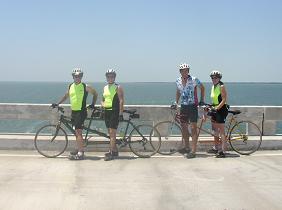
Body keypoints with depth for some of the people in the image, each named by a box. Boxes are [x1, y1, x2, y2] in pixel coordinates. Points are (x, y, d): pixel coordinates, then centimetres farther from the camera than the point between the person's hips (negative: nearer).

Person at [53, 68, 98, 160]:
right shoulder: (70, 86, 10)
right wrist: (57, 103, 22)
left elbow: (95, 93, 7)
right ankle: (79, 149, 27)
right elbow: (66, 96, 25)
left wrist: (93, 104, 2)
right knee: (77, 132, 14)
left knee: (78, 132, -14)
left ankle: (80, 153, -15)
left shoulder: (85, 87, -5)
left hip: (81, 111, -6)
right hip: (73, 111, 7)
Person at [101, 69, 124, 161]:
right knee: (111, 133, 11)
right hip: (107, 111, 7)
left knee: (112, 132, -11)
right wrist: (103, 104, 2)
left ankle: (111, 153, -11)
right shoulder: (105, 88, 15)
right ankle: (115, 151, 21)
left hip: (114, 112, -7)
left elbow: (121, 101, -11)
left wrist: (120, 114, -16)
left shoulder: (118, 88, -5)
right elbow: (103, 100, 25)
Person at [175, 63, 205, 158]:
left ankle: (193, 151, -7)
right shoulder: (178, 81, 5)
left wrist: (202, 100, 2)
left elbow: (202, 88, 5)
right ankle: (186, 147, 26)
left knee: (193, 128, -8)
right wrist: (176, 102, 16)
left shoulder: (194, 80, -9)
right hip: (183, 106, 6)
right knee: (184, 127, 12)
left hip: (192, 106, -6)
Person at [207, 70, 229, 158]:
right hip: (215, 109, 9)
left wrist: (217, 108, -25)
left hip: (221, 109, -9)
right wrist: (211, 106, 11)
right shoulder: (213, 87, 14)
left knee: (221, 131, -10)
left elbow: (224, 100, -18)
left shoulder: (221, 86, -11)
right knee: (215, 130, 15)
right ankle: (216, 148, 26)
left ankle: (222, 151, -9)